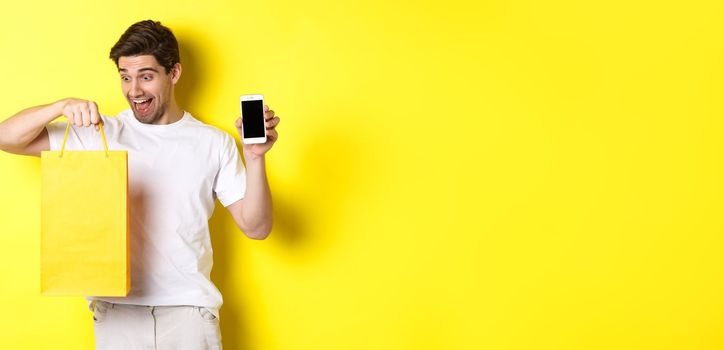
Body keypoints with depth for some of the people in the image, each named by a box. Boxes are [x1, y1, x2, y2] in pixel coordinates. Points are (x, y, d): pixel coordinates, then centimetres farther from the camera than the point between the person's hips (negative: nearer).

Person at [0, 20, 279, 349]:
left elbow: (255, 227, 0)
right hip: (117, 309, 1)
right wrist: (62, 106, -16)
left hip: (189, 310, 0)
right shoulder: (101, 133, 3)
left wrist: (255, 157, -13)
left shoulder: (215, 144, 3)